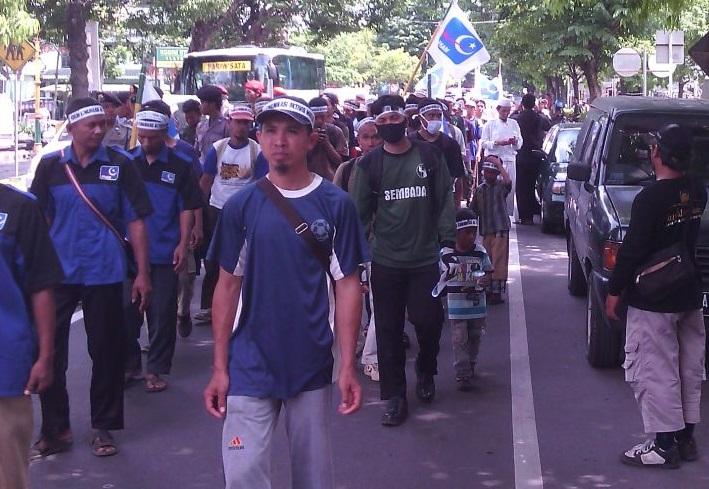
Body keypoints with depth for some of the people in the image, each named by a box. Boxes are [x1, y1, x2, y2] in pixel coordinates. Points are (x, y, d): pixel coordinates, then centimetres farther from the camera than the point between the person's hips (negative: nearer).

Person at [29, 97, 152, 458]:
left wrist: (142, 273, -4)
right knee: (49, 351, 4)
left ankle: (103, 428, 21)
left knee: (106, 353, 7)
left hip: (104, 275, -1)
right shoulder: (51, 166, 2)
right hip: (58, 275, 1)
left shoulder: (120, 165, -2)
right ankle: (55, 428, 18)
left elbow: (136, 221, 0)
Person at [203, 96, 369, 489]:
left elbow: (347, 286, -1)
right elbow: (228, 286, 4)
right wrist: (219, 367, 1)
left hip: (313, 367, 0)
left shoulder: (336, 205, -3)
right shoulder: (241, 206, 0)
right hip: (249, 367, 0)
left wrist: (348, 366, -6)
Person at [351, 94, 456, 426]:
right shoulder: (370, 164, 3)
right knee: (388, 330, 2)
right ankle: (394, 397, 12)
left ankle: (425, 372, 28)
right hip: (385, 262, 0)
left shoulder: (428, 156, 3)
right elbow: (360, 212, 5)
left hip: (426, 259, 0)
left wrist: (447, 241, -2)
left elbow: (445, 200, 4)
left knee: (428, 322, -2)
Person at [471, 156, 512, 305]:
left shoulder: (501, 186, -3)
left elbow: (508, 181, -27)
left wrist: (498, 164, -23)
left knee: (498, 261, -5)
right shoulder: (479, 189, 10)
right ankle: (489, 289, 21)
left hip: (500, 229, -5)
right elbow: (473, 210, 14)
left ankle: (497, 292, -3)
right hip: (485, 230, 5)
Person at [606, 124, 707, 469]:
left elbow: (632, 250, -18)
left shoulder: (651, 198, -20)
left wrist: (614, 291, -10)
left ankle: (664, 444, 3)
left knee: (655, 371, 0)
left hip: (653, 301, -8)